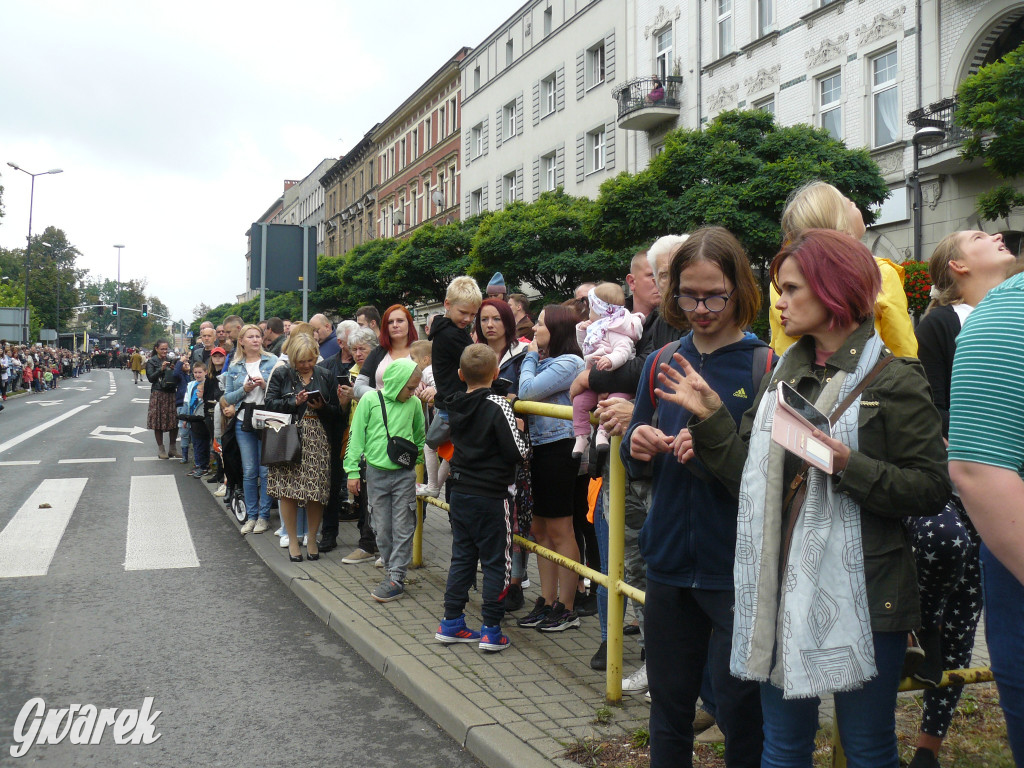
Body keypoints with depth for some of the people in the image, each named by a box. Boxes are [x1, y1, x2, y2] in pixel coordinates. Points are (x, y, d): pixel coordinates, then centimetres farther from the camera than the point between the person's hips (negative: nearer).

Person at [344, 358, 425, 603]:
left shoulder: (414, 403, 0)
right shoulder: (370, 400, -6)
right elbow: (356, 436, -1)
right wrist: (353, 471, -3)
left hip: (404, 474, 0)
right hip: (376, 473, 0)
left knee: (403, 529, -2)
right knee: (382, 528, 6)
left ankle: (396, 579, 2)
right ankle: (392, 571, 19)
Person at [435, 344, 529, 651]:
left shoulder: (455, 405, 4)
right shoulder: (498, 406, -16)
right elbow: (518, 452, -18)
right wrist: (520, 429, 2)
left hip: (460, 493, 6)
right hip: (491, 497, -6)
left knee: (462, 557, 15)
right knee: (495, 562, 3)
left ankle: (451, 622, 21)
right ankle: (491, 631, 6)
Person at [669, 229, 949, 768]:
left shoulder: (893, 380, -8)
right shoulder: (781, 375, 10)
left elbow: (932, 489, -13)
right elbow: (747, 476, 7)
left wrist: (849, 467, -24)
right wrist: (709, 418, -4)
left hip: (860, 596, -5)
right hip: (781, 589, 6)